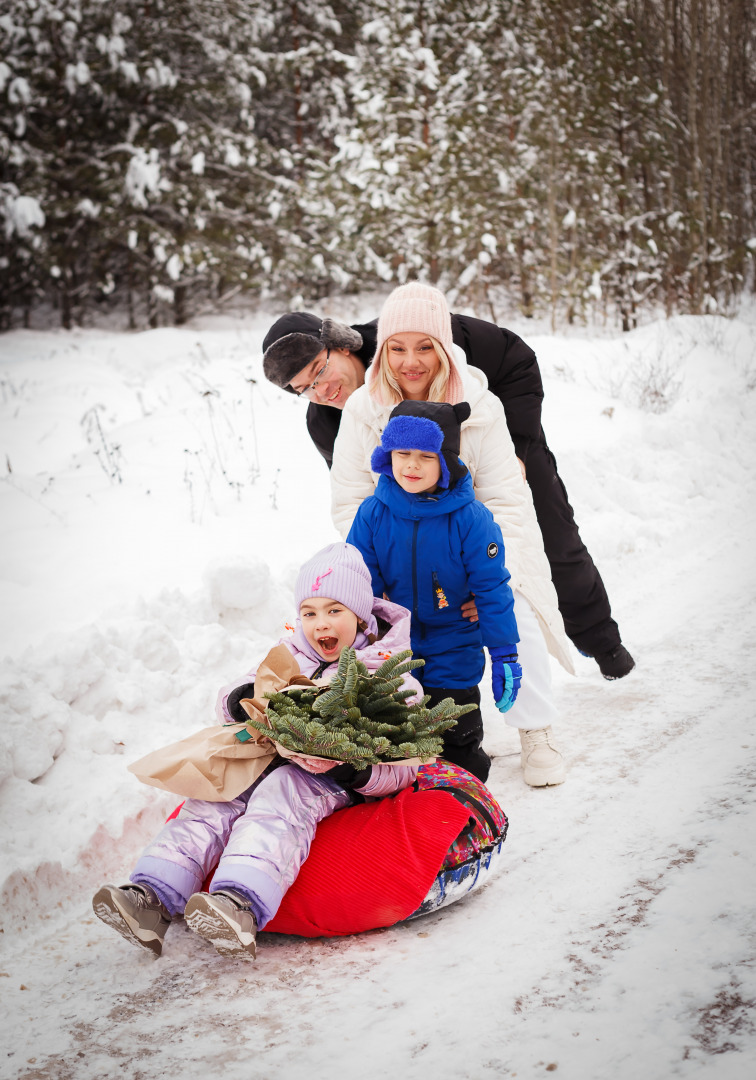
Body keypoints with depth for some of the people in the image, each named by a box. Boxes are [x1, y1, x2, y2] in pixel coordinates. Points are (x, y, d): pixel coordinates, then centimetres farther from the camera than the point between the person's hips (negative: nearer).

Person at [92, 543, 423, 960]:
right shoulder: (290, 657, 18)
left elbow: (404, 766, -3)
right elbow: (230, 702, 20)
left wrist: (358, 771, -25)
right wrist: (239, 701, -7)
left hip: (334, 781, -6)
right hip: (269, 761, 6)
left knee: (282, 795, -37)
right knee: (213, 798, -23)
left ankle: (241, 906, -61)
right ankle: (152, 898, -37)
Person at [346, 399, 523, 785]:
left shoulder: (470, 518, -16)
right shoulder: (373, 514, -10)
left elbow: (492, 589, -10)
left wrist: (504, 654, -8)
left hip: (454, 659, -2)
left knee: (460, 751, 10)